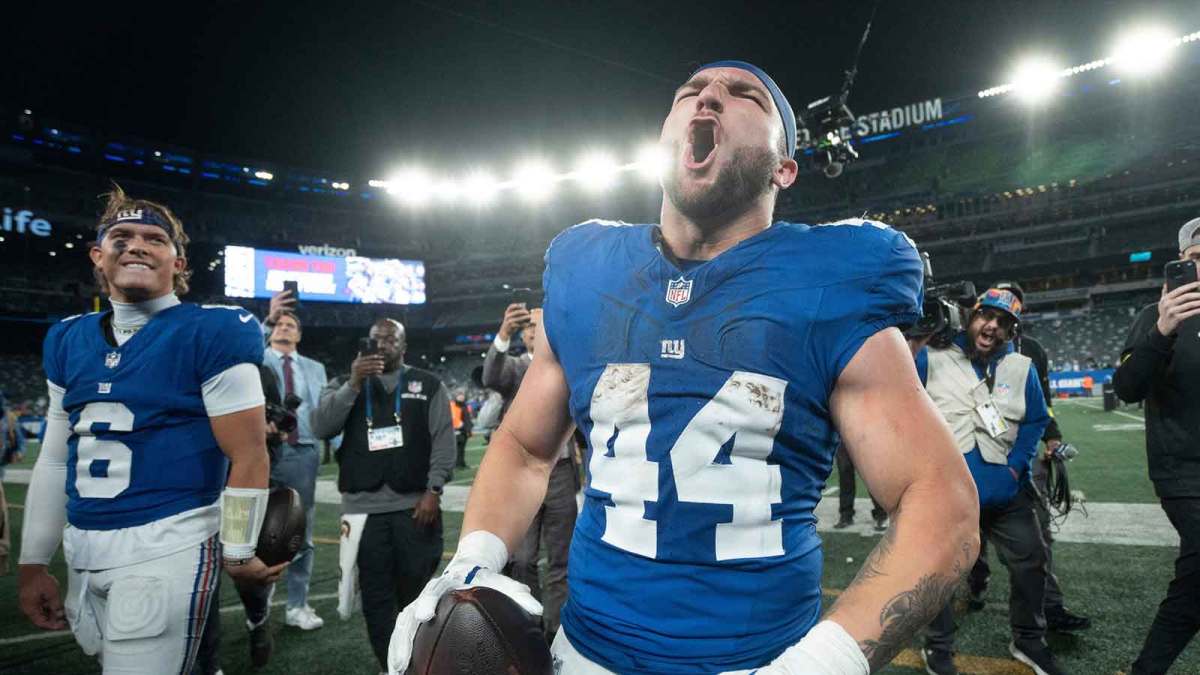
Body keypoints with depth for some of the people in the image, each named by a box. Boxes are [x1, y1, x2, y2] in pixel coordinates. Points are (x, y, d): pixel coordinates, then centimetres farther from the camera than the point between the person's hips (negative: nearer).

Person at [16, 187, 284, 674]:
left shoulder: (211, 333, -11)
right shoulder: (68, 339, 10)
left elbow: (248, 456, -12)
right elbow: (55, 458, 15)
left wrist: (238, 555, -8)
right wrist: (33, 563, 15)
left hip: (165, 545, -7)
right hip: (83, 550, 7)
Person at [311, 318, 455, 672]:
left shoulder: (428, 385, 7)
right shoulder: (345, 384, 12)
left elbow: (443, 441, 1)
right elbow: (321, 427, -5)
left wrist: (433, 490, -9)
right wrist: (353, 384, -15)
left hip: (415, 505, -1)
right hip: (363, 508, 1)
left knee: (417, 591, 6)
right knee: (375, 595, 7)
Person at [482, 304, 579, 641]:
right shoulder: (514, 366, 3)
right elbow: (491, 377, -22)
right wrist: (503, 334, -37)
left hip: (560, 473, 2)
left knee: (560, 560, 8)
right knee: (521, 560, 3)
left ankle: (556, 629, 20)